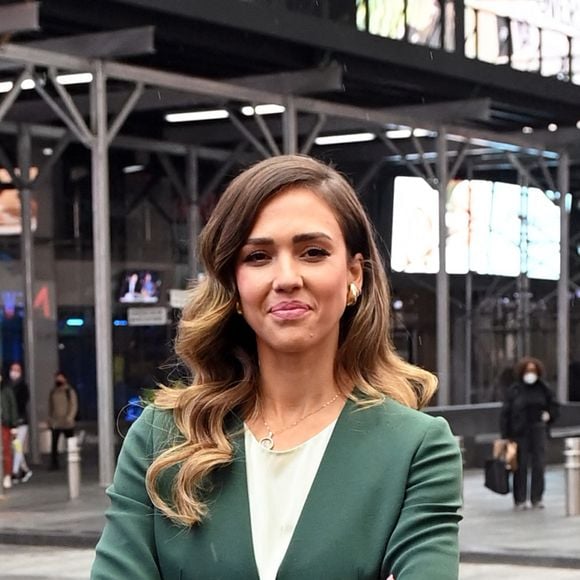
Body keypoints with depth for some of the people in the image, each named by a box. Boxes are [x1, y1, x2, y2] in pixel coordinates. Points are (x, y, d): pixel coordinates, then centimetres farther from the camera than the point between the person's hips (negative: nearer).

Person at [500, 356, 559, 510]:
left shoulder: (543, 388, 6)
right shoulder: (514, 390, -1)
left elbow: (554, 405, 18)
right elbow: (505, 414, -2)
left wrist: (549, 415, -4)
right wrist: (505, 436, -7)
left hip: (538, 430, 2)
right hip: (519, 432, -2)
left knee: (539, 464, 0)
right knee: (521, 466, -2)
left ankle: (537, 498, 10)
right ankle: (519, 500, 4)